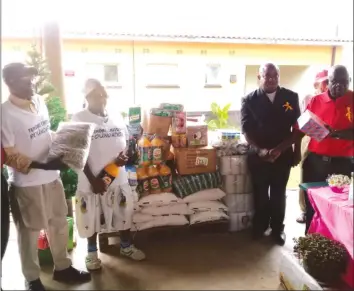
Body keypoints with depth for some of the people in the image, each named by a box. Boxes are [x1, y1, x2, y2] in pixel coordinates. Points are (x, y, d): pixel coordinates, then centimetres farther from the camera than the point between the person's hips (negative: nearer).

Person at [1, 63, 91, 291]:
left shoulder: (39, 101, 2)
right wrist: (41, 166, -27)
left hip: (52, 176, 7)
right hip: (26, 182, -7)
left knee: (59, 223, 19)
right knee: (30, 231, 11)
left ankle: (62, 267, 39)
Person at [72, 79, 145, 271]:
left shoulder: (116, 118, 4)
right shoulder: (79, 119, -10)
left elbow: (126, 143, 14)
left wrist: (124, 157, -9)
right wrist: (93, 179, -16)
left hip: (117, 177, 5)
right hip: (92, 179, -4)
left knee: (124, 213, 16)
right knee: (92, 217, 11)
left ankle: (126, 246, 37)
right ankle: (92, 252, 33)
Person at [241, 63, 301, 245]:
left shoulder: (291, 97, 0)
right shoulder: (249, 100, -4)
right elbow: (246, 129, -7)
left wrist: (297, 151, 4)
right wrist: (259, 150, -18)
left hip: (283, 155, 1)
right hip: (259, 156, -1)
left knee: (279, 194, 11)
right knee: (260, 193, 12)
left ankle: (277, 228, 28)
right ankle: (260, 226, 32)